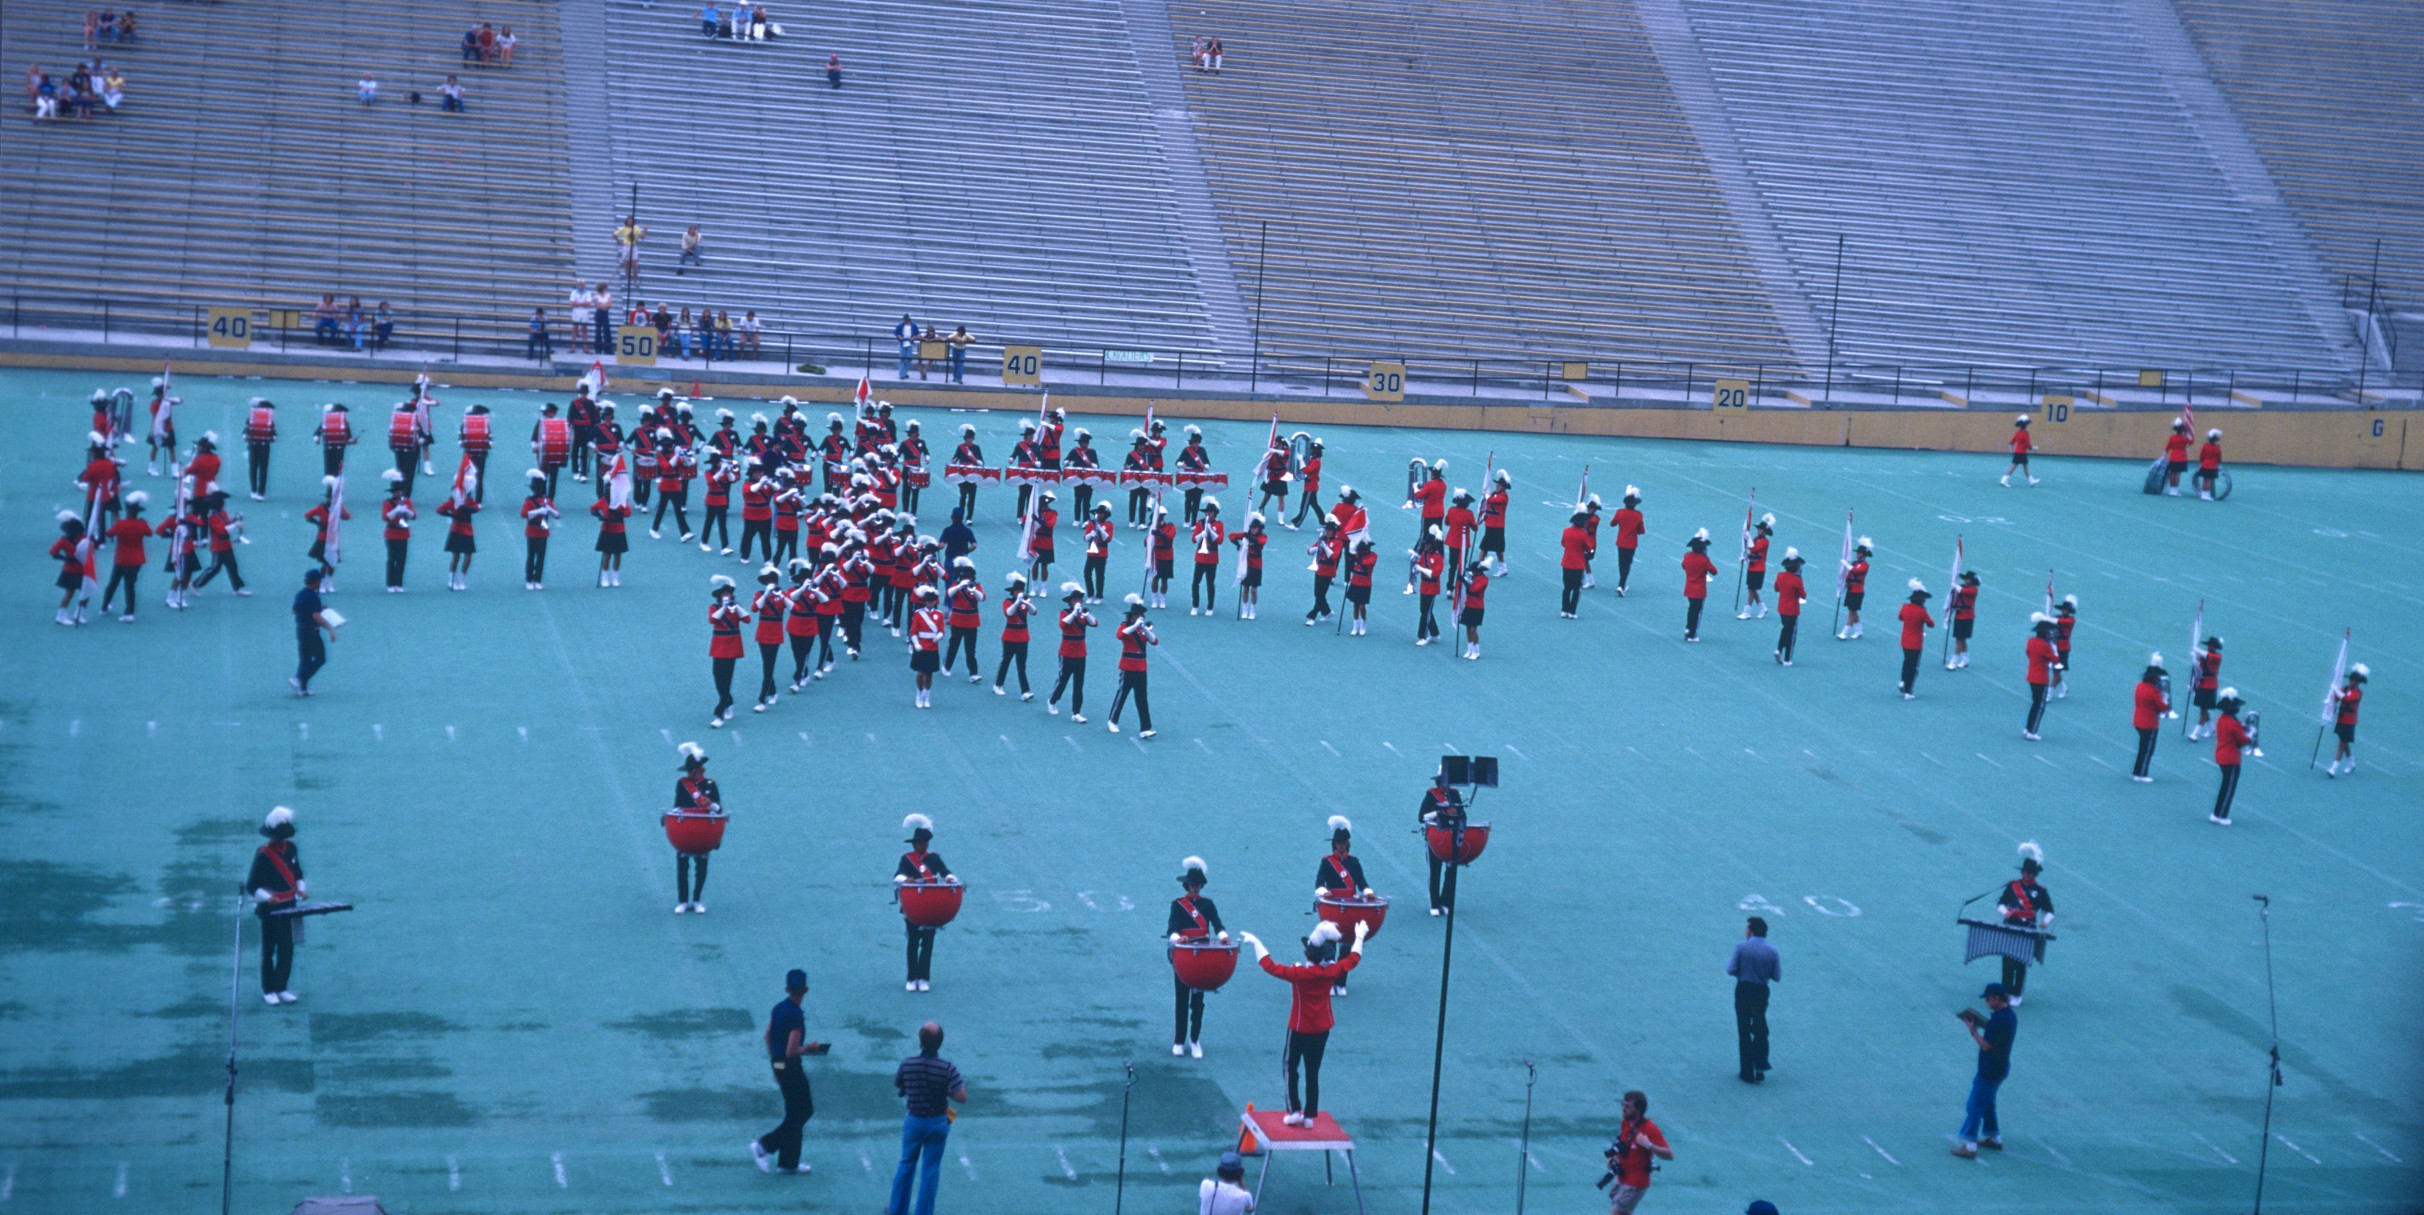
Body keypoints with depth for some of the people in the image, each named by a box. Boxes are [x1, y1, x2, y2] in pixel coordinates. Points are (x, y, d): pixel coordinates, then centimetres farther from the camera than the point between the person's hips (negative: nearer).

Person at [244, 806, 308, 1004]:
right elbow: (251, 886, -13)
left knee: (287, 950, 6)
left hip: (288, 907, 5)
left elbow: (298, 874, 16)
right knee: (268, 951, 5)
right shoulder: (263, 854, -15)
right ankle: (268, 991, 13)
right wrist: (267, 898, -28)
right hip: (269, 911, -5)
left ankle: (280, 988, 16)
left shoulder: (290, 848, 2)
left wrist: (301, 889, -2)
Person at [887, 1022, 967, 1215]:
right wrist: (944, 1090, -4)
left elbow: (896, 1084, 4)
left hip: (914, 1121, 1)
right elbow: (962, 1097, -20)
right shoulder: (947, 1068, -20)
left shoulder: (907, 1064, -16)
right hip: (937, 1123, -1)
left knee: (906, 1165, 21)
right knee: (931, 1170, 10)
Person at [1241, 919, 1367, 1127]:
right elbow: (1353, 959, 5)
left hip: (1299, 1030, -4)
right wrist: (1360, 936, 19)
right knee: (1313, 1072, 12)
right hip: (1322, 1030, 4)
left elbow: (1269, 966, -22)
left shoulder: (1297, 973, -24)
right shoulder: (1331, 972, -12)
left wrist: (1256, 943, -14)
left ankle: (1294, 1111, 6)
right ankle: (1309, 1115, 14)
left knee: (1290, 1067, 13)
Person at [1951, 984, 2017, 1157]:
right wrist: (1982, 1024, 7)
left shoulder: (1998, 1019, -25)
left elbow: (1986, 1045, -23)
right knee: (1987, 1103, 23)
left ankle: (1969, 1145, -5)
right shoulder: (2011, 1015, 5)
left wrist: (1972, 1030, -14)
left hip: (1989, 1072, -10)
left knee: (1975, 1106, -5)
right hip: (2000, 1069, 10)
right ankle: (1993, 1137, 32)